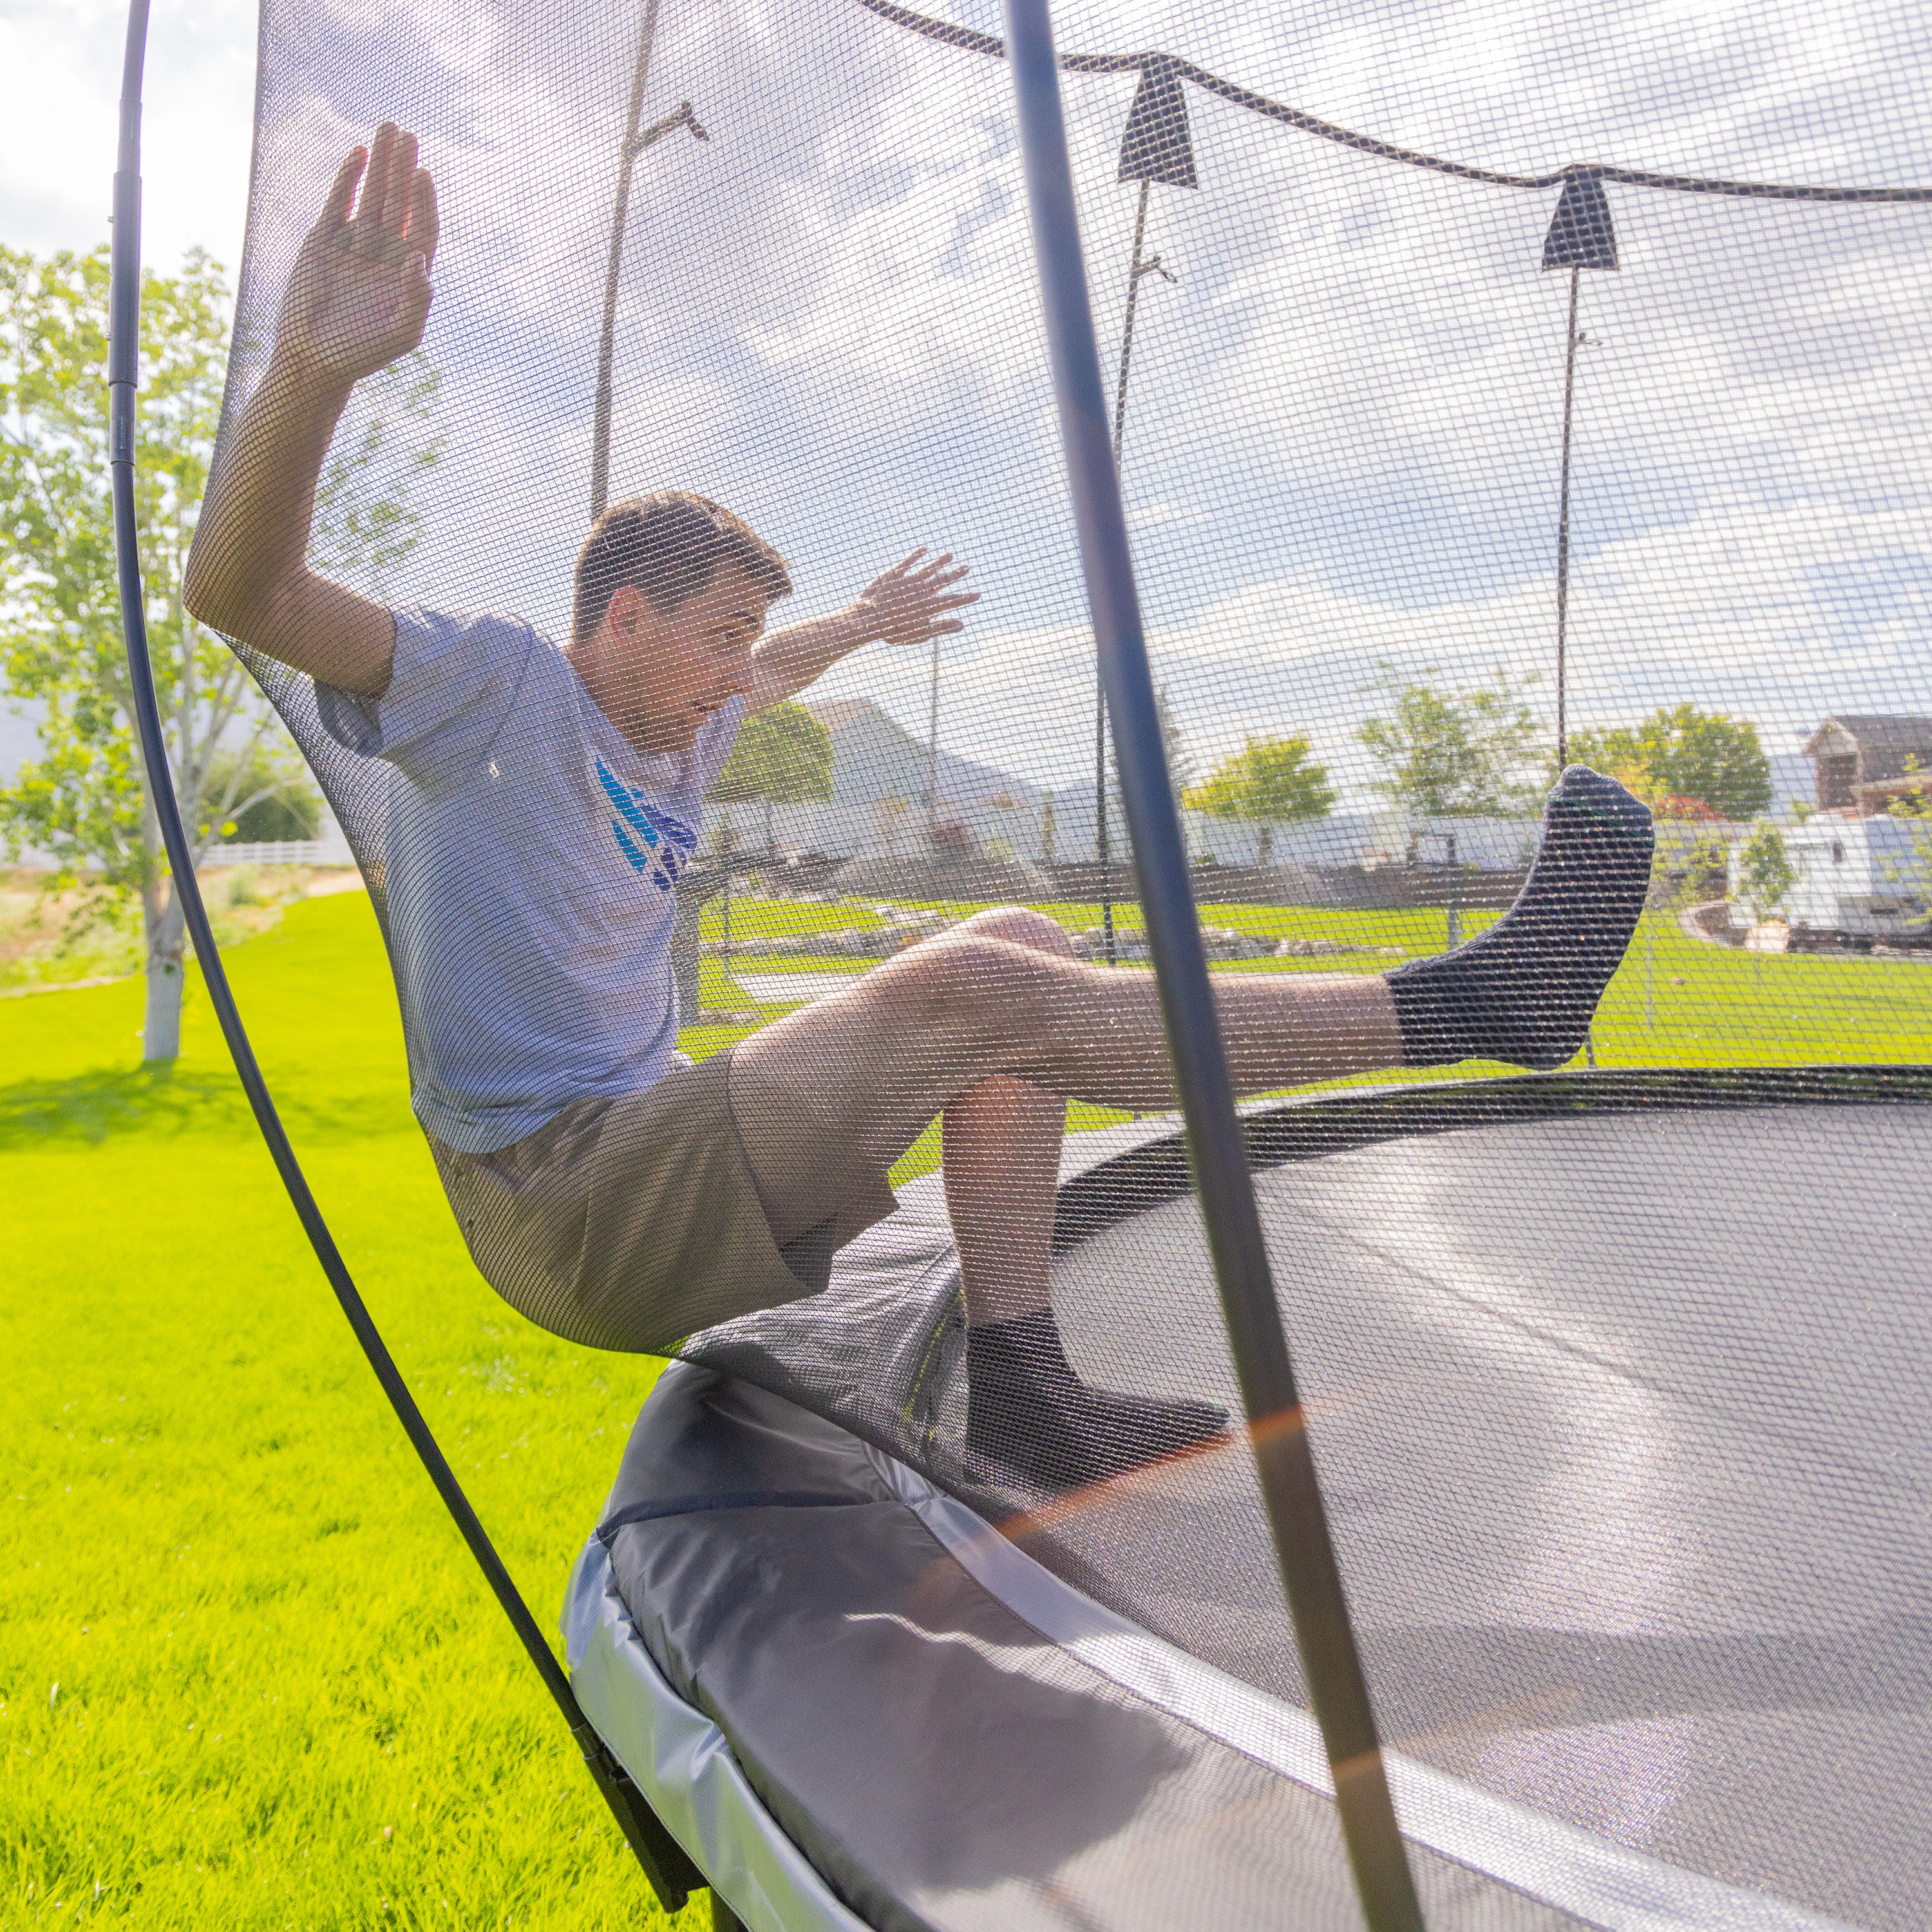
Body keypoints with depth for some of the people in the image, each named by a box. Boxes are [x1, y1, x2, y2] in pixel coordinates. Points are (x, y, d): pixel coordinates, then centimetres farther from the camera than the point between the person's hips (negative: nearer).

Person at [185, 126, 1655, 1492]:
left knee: (1021, 947, -2)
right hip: (558, 1193, -9)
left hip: (652, 1151, 9)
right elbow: (245, 594, -22)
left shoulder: (672, 740, 18)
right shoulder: (498, 683, -5)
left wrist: (862, 623, 55)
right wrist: (312, 371, -39)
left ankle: (1016, 1375, -12)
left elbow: (756, 679, 43)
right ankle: (1465, 1003, -18)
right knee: (978, 989, -23)